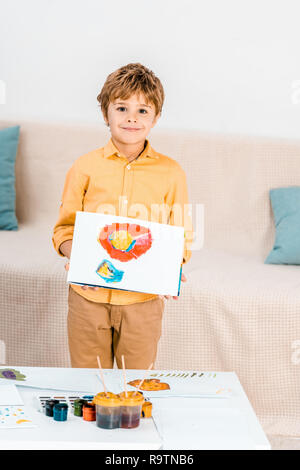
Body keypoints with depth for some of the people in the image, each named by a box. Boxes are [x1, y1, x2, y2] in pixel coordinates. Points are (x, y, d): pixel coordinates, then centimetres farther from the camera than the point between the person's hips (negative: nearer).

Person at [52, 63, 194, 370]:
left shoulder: (171, 172, 1)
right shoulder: (84, 168, 0)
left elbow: (181, 236, 6)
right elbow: (65, 229, 5)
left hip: (144, 298, 0)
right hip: (89, 295, 0)